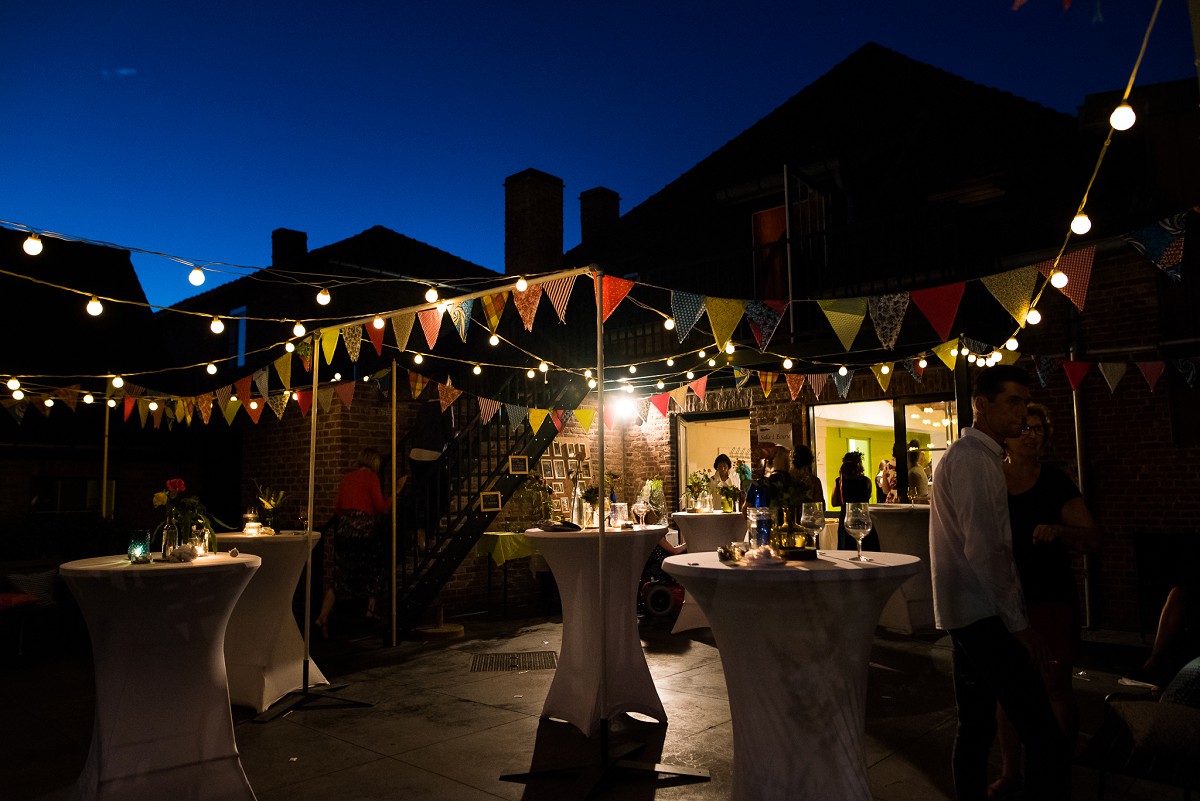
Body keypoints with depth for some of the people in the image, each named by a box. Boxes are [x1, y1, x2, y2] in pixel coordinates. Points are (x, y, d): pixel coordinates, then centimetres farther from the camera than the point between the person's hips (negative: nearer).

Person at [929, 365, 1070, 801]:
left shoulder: (976, 455, 18)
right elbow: (984, 550, -20)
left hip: (968, 617, 11)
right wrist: (1018, 622, -15)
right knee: (1045, 738, -9)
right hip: (985, 617, -11)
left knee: (976, 729, 16)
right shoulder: (973, 459, -14)